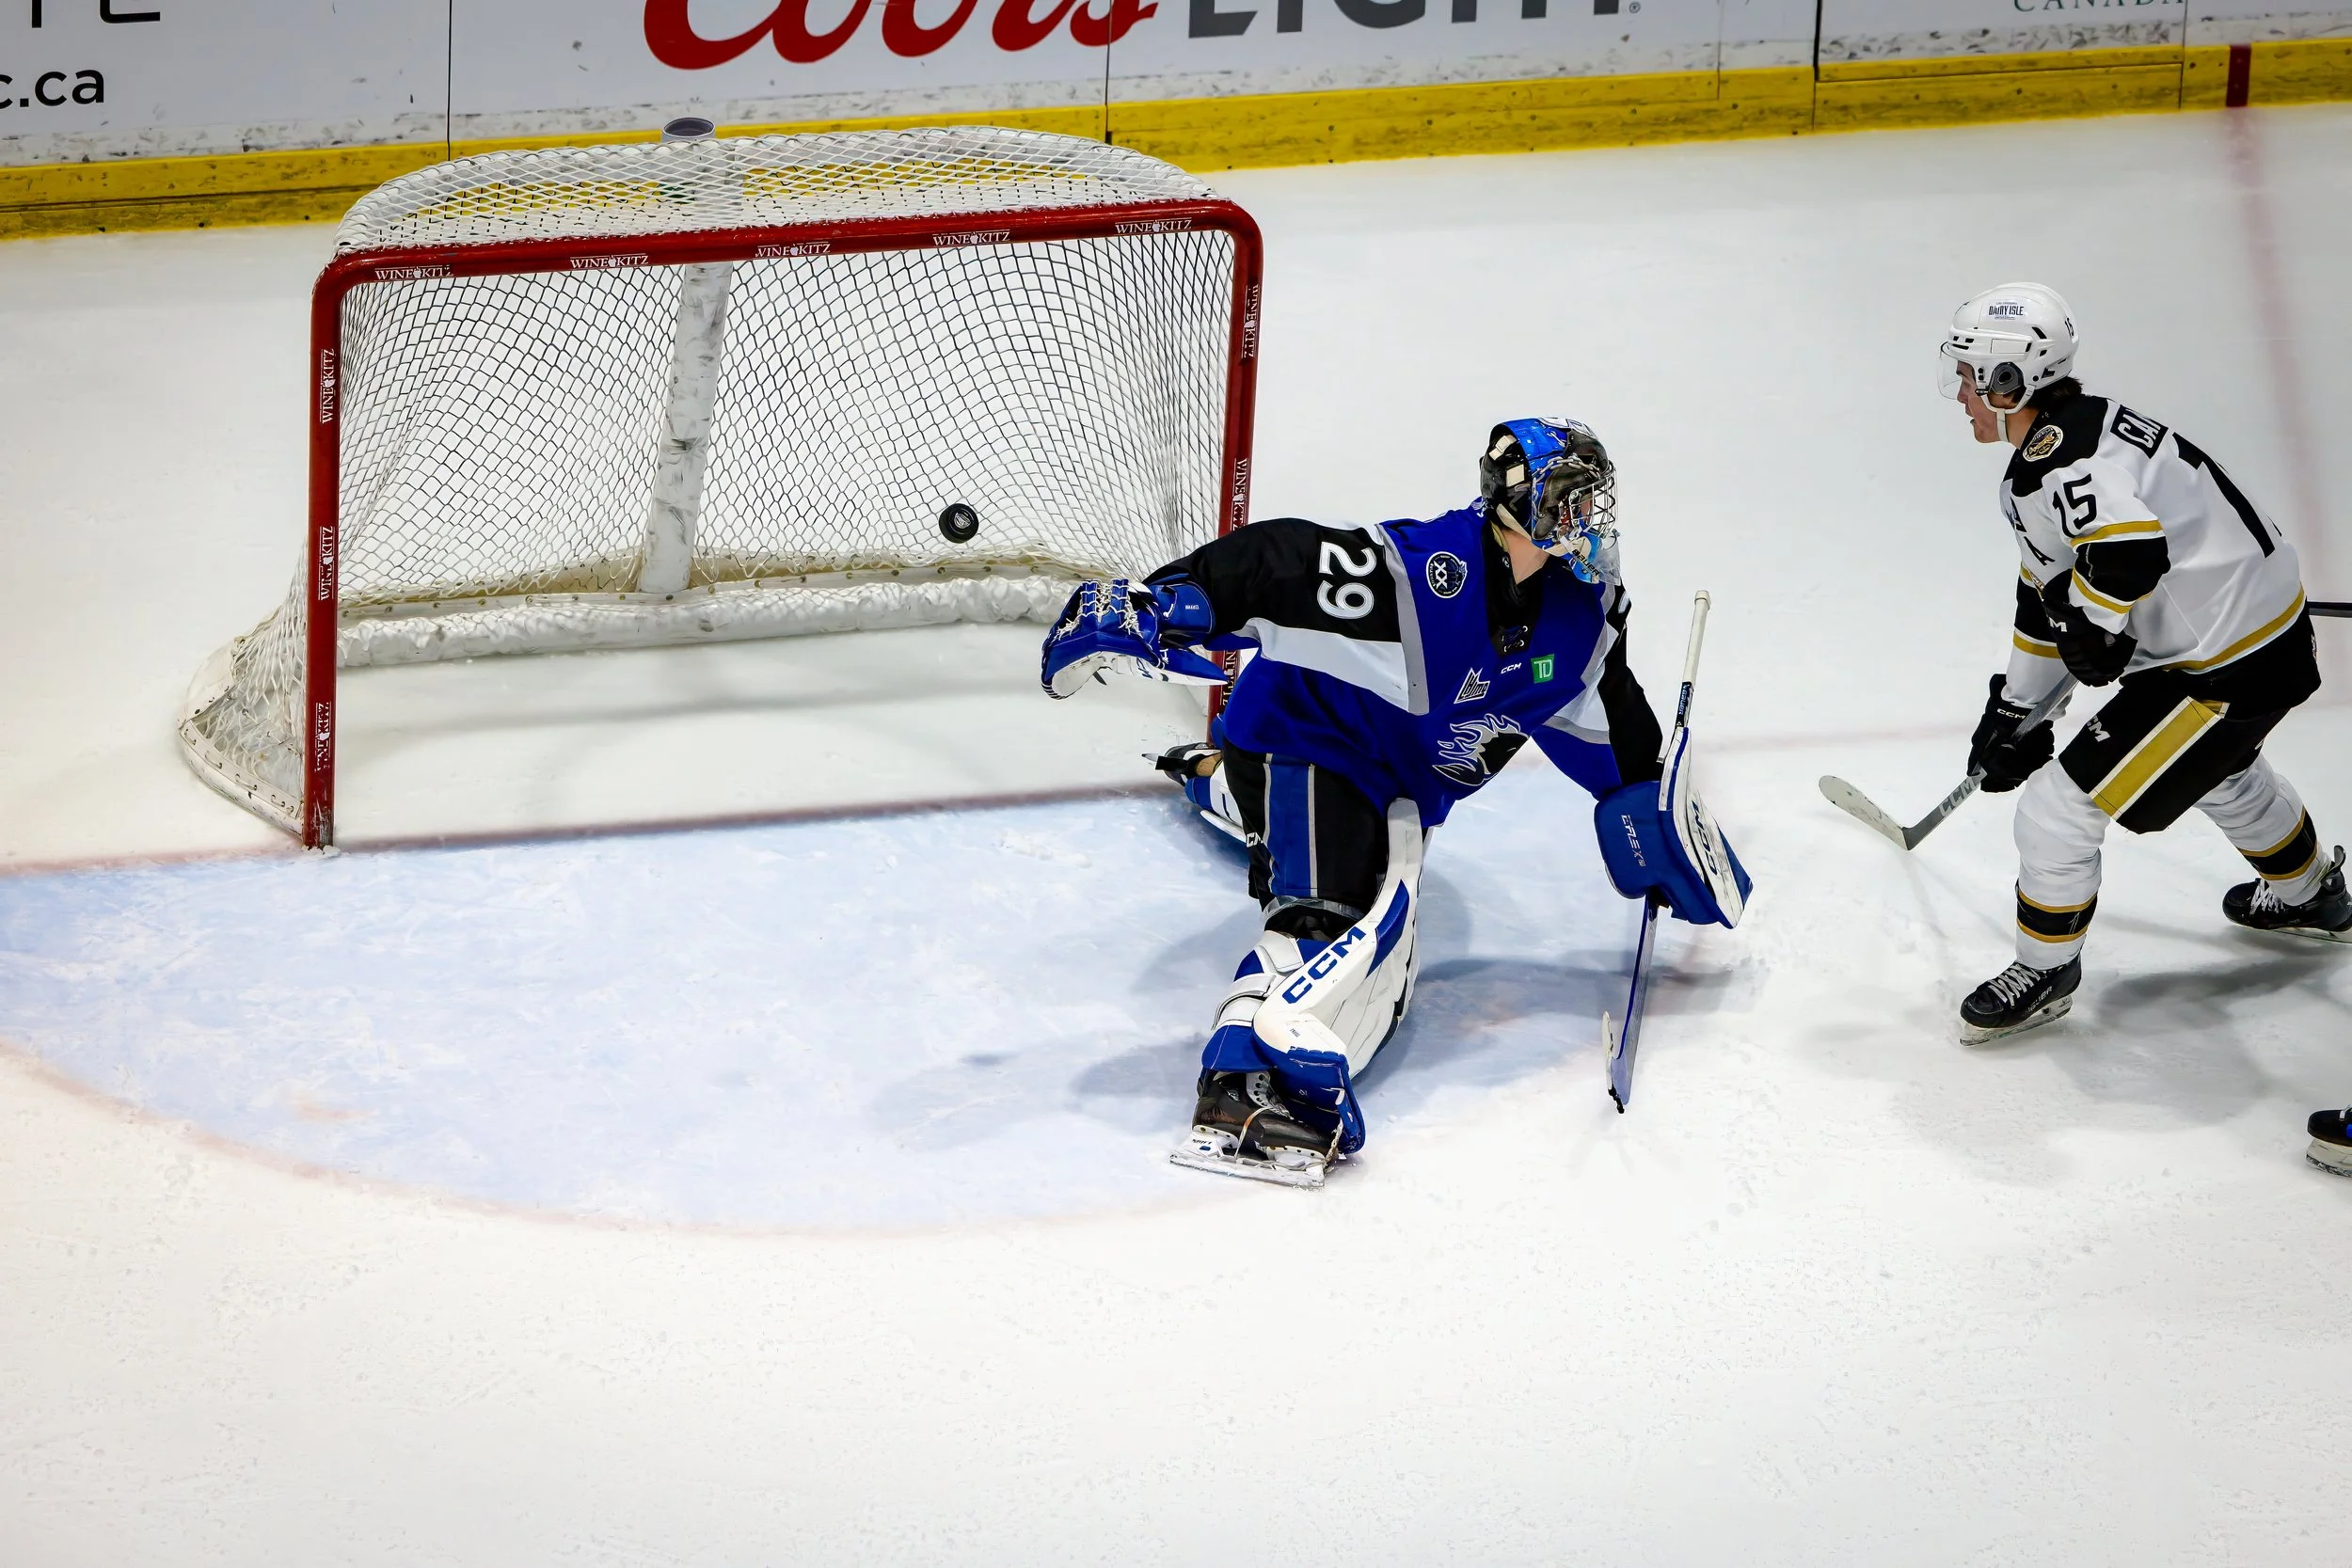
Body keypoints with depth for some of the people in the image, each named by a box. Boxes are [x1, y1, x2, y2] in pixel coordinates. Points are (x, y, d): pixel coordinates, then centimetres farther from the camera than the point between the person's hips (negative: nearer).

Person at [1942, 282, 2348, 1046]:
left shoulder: (2060, 455, -26)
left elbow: (2127, 550, -37)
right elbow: (2048, 594, 18)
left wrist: (2091, 626, -16)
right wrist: (2012, 710, 21)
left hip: (2232, 668, -11)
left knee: (2060, 805, -4)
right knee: (2219, 768, 40)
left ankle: (2045, 969, 16)